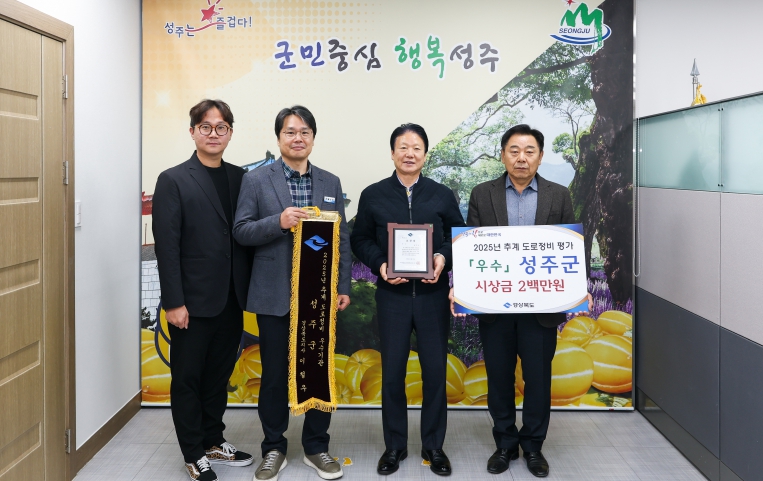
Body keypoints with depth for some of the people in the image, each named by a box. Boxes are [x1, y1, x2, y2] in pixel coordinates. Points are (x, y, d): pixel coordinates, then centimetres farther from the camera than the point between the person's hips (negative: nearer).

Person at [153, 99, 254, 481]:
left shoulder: (240, 178, 7)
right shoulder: (174, 181, -6)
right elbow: (167, 246, -11)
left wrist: (249, 290, 3)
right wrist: (173, 302, -15)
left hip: (231, 300, 5)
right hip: (194, 301, -4)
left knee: (219, 374, 16)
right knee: (188, 378, 8)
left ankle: (213, 441, 32)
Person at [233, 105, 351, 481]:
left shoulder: (331, 183, 8)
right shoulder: (256, 180, 0)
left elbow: (342, 239, 7)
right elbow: (241, 232, -5)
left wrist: (343, 287, 2)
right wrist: (279, 222, -21)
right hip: (275, 296, -2)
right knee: (275, 374, 8)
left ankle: (317, 448, 24)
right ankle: (273, 449, 24)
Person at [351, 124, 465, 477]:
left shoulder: (443, 195, 5)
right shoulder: (373, 195, 4)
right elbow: (360, 240, 5)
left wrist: (445, 258, -12)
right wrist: (379, 264, -12)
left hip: (434, 295, 1)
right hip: (392, 295, 0)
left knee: (435, 371, 6)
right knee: (392, 372, 6)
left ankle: (434, 445, 22)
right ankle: (394, 446, 22)